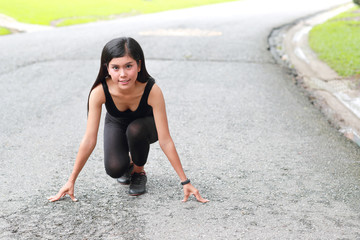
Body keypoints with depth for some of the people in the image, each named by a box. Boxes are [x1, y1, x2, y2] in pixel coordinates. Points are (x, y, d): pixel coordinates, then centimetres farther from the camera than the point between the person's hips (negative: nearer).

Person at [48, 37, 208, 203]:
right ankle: (128, 163, 12)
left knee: (135, 129, -36)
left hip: (146, 125, 0)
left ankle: (139, 171, -6)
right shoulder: (99, 92, -35)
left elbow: (165, 141, -33)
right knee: (114, 169, -26)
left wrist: (185, 182, -32)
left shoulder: (152, 91, -37)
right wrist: (71, 181, -24)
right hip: (116, 125, 1)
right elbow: (89, 140, -27)